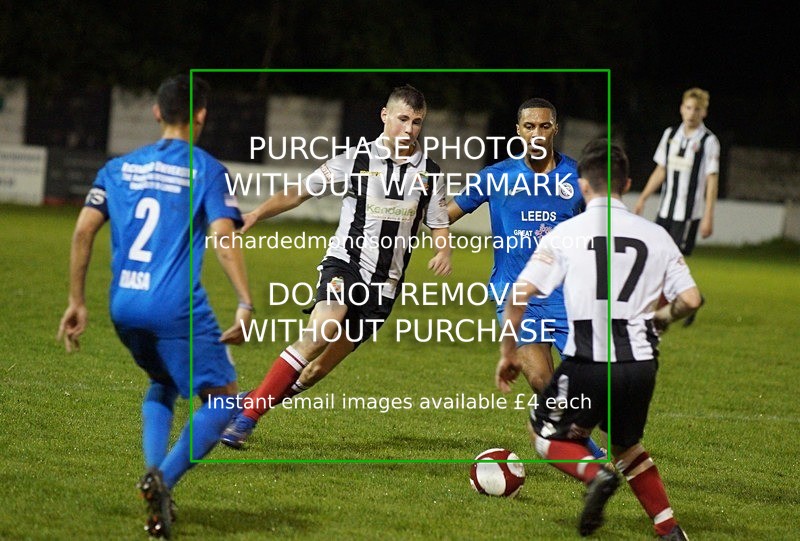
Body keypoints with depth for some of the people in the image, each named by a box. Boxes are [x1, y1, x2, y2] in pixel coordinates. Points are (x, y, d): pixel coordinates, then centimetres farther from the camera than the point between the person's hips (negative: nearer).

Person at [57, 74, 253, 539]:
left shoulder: (119, 168, 14)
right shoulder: (207, 170, 1)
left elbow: (84, 230, 6)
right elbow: (223, 237, -12)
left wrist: (77, 302, 10)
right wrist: (246, 304, -16)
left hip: (124, 308, 6)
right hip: (178, 308, -5)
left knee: (163, 385, 29)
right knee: (222, 400, 5)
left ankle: (154, 475, 7)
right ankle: (164, 479, -16)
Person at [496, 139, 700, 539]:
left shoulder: (566, 233, 0)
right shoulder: (655, 236, 7)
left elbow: (520, 293, -5)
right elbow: (690, 299, 6)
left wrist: (507, 353, 7)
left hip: (588, 361, -4)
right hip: (641, 363, 4)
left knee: (546, 434, 19)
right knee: (626, 445, 27)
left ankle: (595, 475, -10)